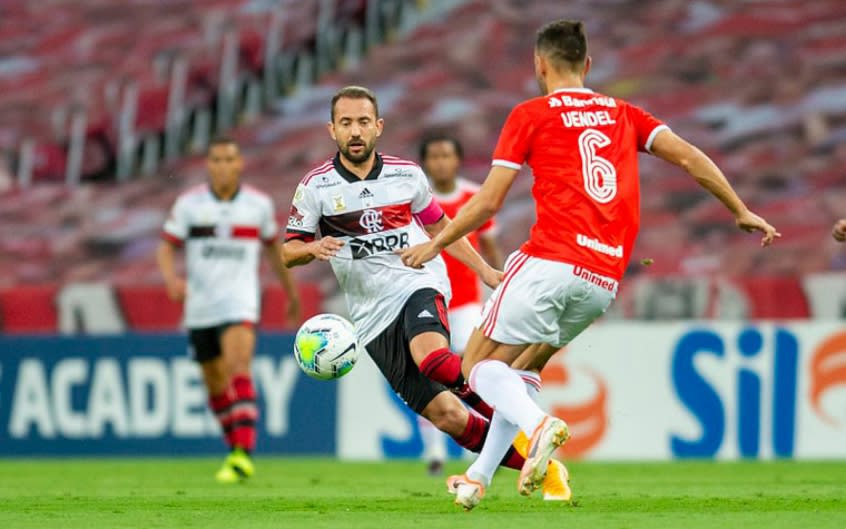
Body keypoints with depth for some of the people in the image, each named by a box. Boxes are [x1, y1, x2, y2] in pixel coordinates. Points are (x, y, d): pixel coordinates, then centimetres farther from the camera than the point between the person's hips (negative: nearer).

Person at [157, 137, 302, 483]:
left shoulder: (259, 204, 3)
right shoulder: (189, 204, 0)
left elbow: (273, 247, 18)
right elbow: (166, 248, 1)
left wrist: (291, 292, 26)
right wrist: (171, 279, -20)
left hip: (239, 303, -2)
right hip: (199, 308, 2)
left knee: (238, 367, -23)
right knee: (215, 384, 10)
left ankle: (243, 455, -31)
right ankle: (236, 447, 31)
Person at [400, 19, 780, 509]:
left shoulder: (530, 115, 7)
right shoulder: (624, 114, 19)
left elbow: (488, 202, 4)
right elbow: (688, 156, 8)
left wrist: (435, 244, 16)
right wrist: (741, 211, 14)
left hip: (550, 263, -5)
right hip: (604, 282, 5)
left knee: (478, 363, 4)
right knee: (522, 367, 23)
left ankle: (539, 425, -24)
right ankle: (479, 478, 17)